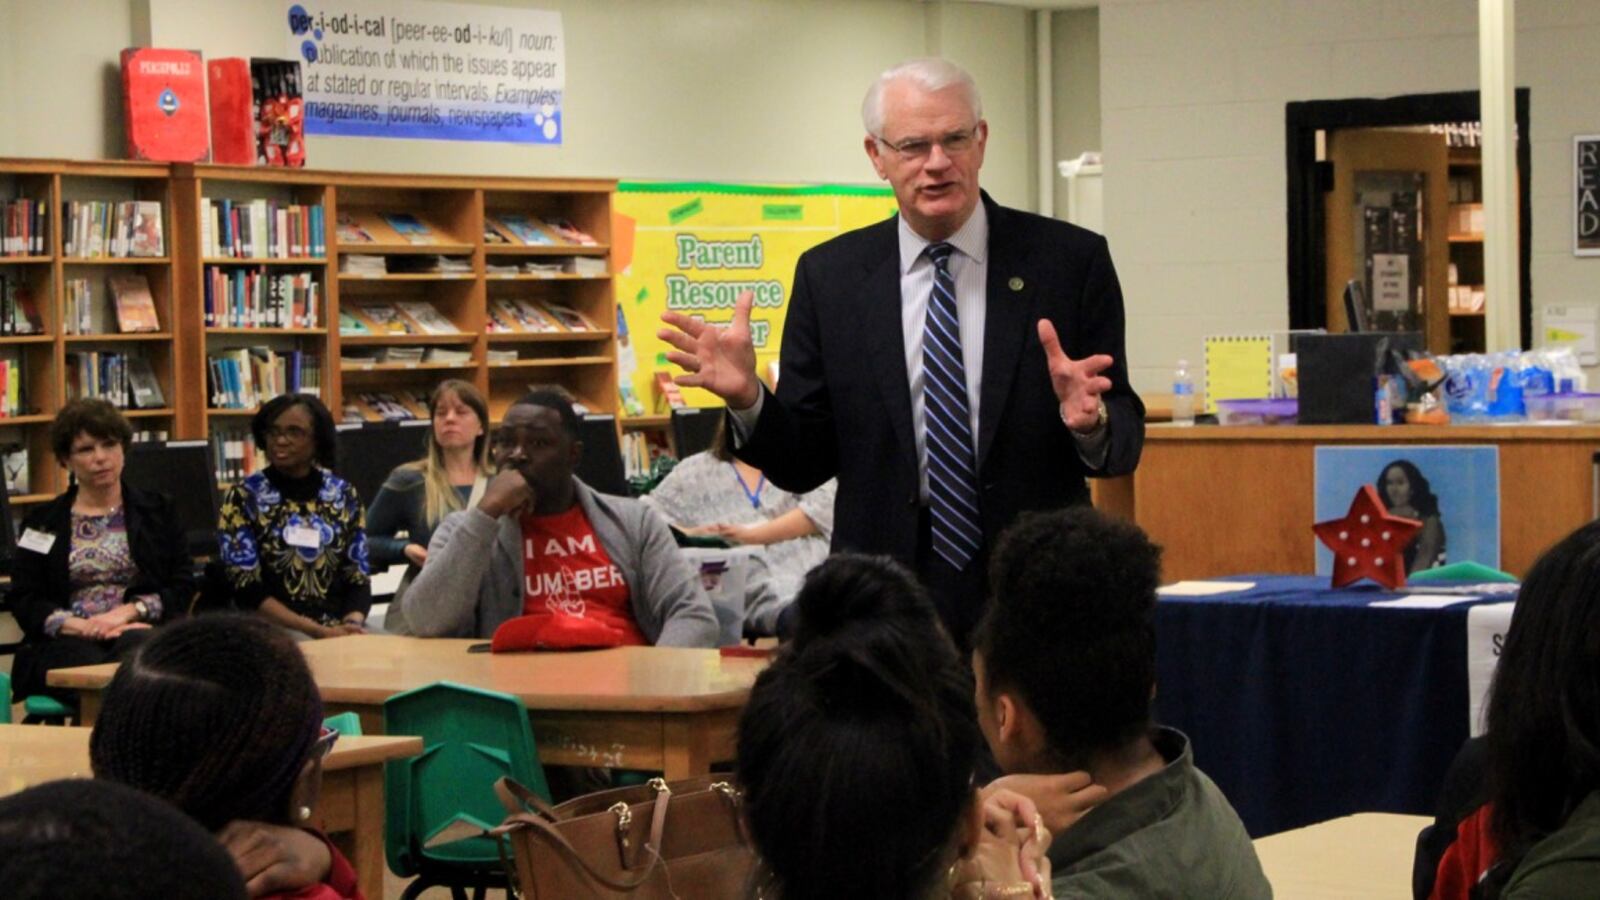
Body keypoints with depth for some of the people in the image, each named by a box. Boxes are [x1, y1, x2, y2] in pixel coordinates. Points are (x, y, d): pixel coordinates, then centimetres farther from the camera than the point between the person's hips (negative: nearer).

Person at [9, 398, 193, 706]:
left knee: (135, 647, -38)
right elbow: (24, 600, 7)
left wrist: (129, 611, -10)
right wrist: (82, 626, -12)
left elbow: (183, 586, 8)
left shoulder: (157, 510, 16)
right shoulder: (42, 522, 16)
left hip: (139, 631, 1)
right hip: (64, 643, -1)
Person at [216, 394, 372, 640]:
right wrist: (318, 631, -16)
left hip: (340, 625, 4)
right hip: (274, 629, -4)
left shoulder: (344, 496, 10)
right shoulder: (243, 498, 1)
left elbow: (358, 579, 9)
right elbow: (248, 591, -6)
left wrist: (352, 624, -13)